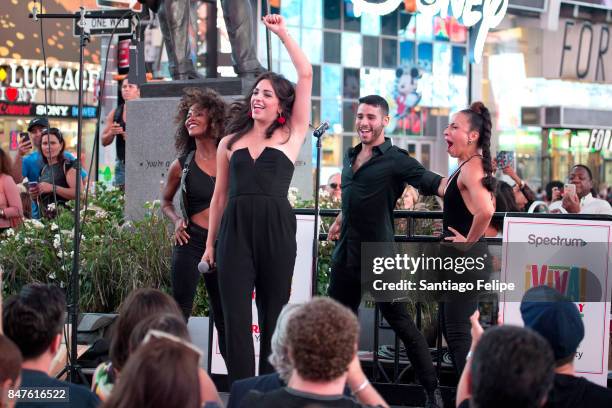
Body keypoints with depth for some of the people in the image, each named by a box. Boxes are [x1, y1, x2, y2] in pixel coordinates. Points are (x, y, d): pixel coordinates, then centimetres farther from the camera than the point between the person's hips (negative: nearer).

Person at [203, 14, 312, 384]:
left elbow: (306, 75, 3)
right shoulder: (230, 142, 15)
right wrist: (210, 242, 14)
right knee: (236, 316, -2)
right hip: (235, 229, 2)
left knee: (273, 317, 5)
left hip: (277, 228, -2)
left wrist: (283, 33, 6)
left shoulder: (291, 135, 8)